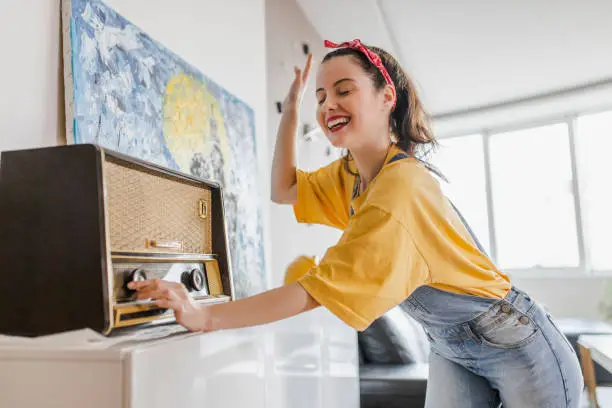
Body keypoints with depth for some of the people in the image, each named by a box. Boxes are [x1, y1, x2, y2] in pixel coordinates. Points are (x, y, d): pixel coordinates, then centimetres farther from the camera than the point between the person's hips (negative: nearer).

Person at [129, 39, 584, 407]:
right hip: (451, 352, 7)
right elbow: (284, 190, 4)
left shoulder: (403, 188, -30)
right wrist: (292, 106, -3)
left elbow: (319, 290, -31)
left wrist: (206, 317, -31)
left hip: (515, 346, -7)